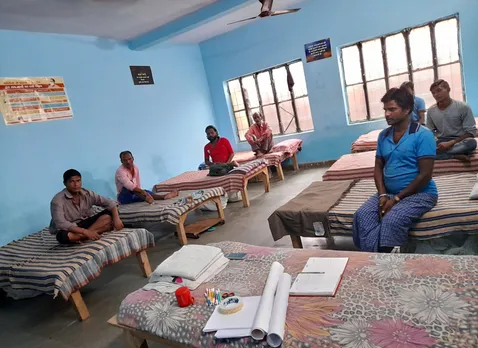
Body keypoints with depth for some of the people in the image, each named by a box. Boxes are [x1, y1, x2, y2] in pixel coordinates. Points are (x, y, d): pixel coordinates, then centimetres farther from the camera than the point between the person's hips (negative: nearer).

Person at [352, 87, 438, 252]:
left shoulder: (422, 135, -10)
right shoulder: (383, 136, 9)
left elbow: (425, 175, -14)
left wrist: (397, 198, -17)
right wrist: (383, 195, -7)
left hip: (419, 193, -5)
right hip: (389, 193, 6)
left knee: (391, 220, -32)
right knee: (362, 215, -20)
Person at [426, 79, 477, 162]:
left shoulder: (463, 107, -5)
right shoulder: (431, 111, 5)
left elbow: (471, 132, -7)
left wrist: (450, 143, -20)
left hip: (459, 142, -2)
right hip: (441, 142, 2)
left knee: (471, 142, -38)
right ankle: (455, 156, -32)